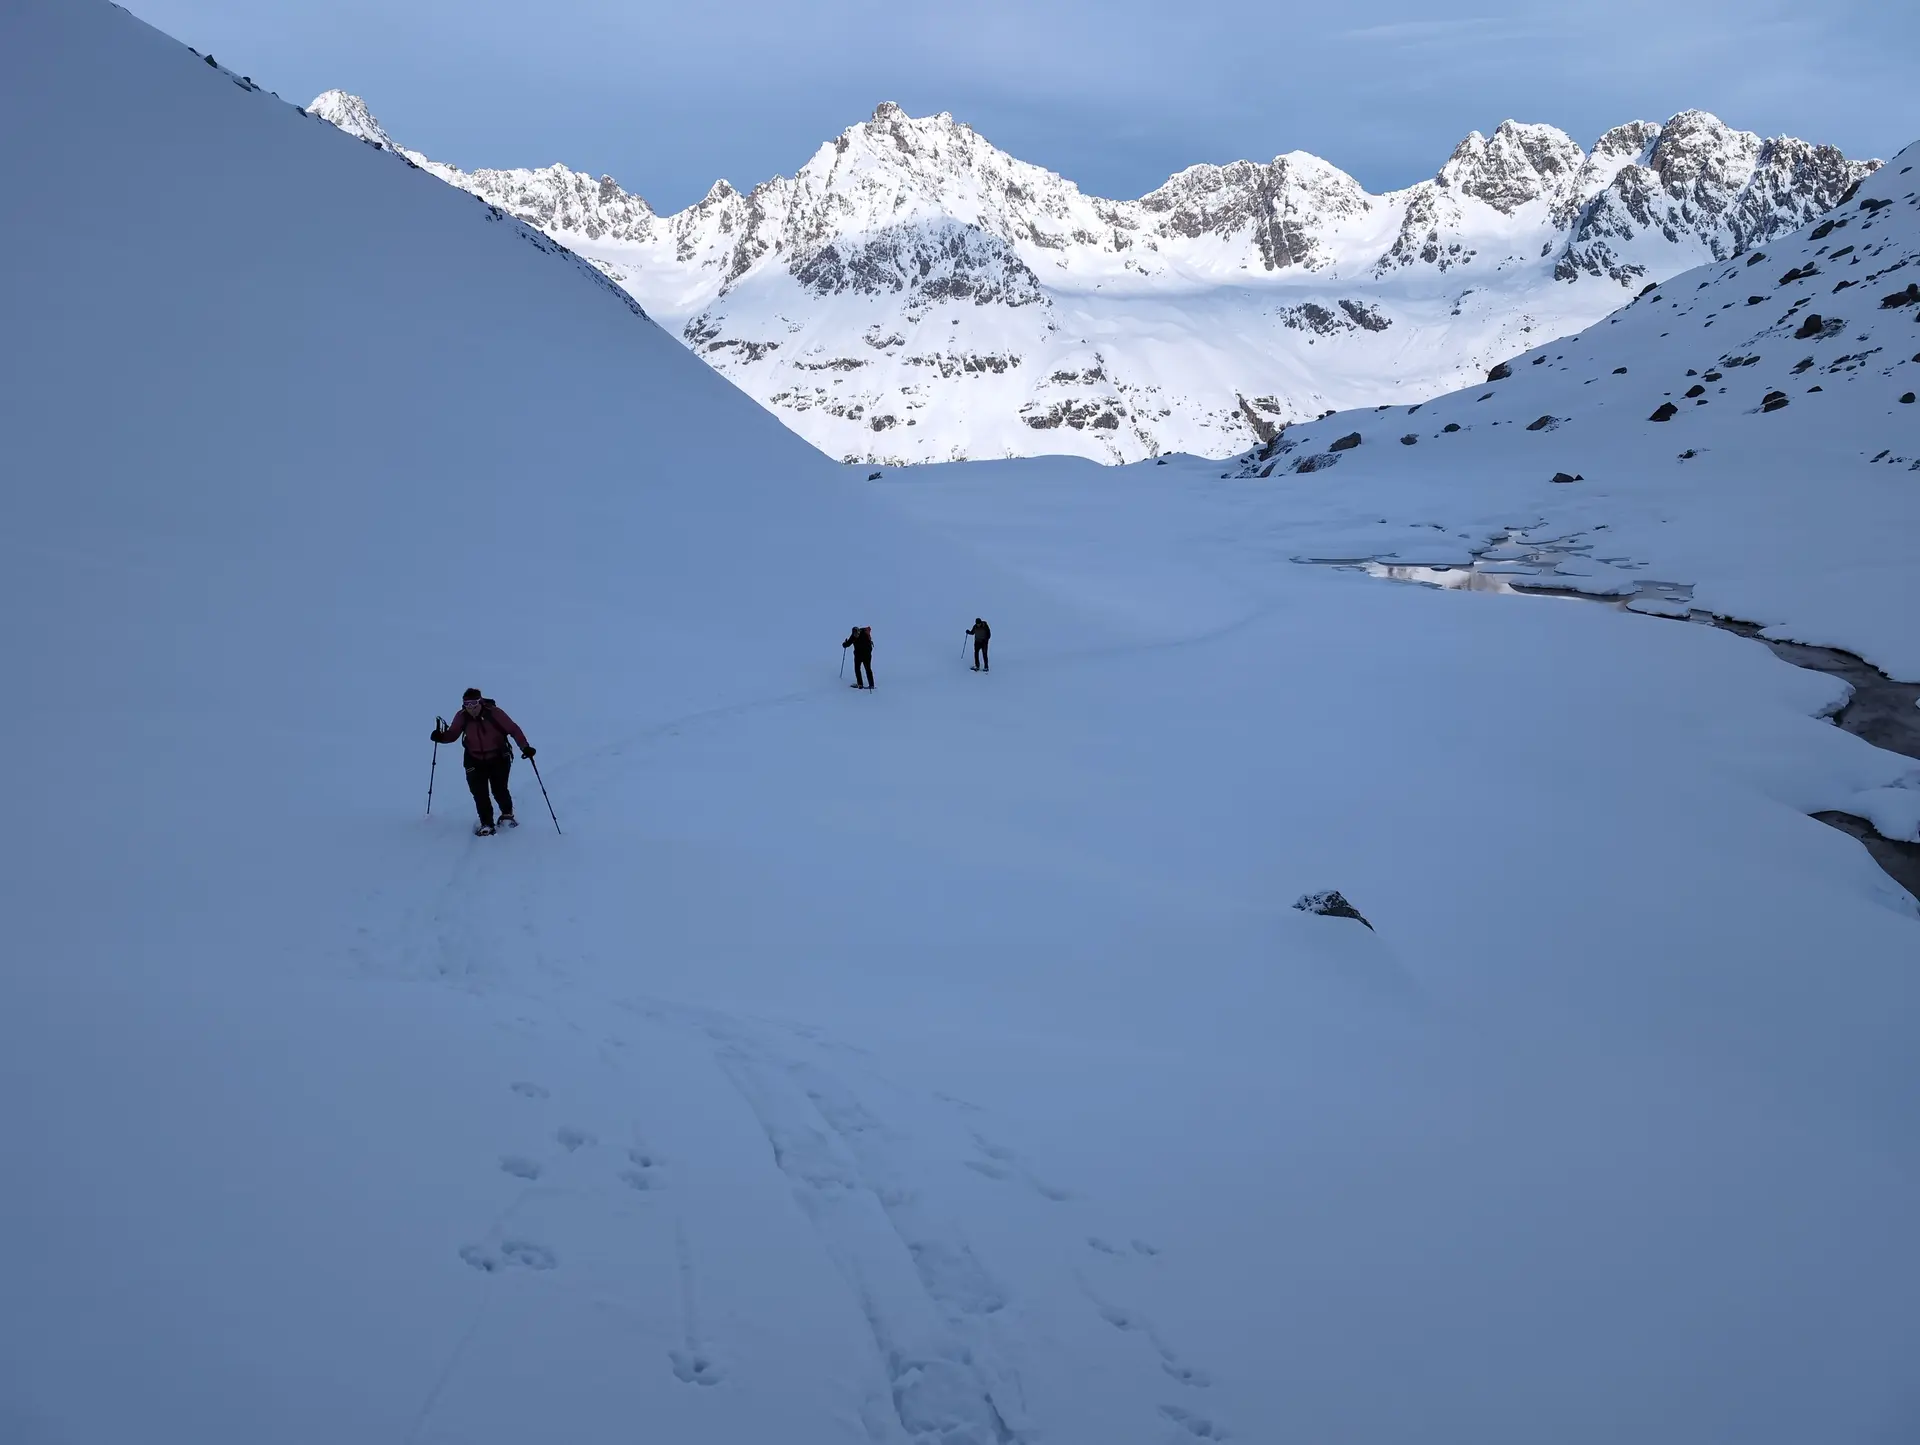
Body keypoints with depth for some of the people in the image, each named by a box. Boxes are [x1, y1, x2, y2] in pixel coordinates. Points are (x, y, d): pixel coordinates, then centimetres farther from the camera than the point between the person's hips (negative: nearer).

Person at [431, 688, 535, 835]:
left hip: (498, 758, -2)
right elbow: (452, 734, 0)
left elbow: (513, 729, -18)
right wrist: (441, 737, -22)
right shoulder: (462, 717, -13)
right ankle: (487, 824, 11)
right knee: (479, 794, -5)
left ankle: (507, 815, 32)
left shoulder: (494, 712, -22)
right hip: (475, 761, 2)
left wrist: (525, 747, -26)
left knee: (499, 790, 1)